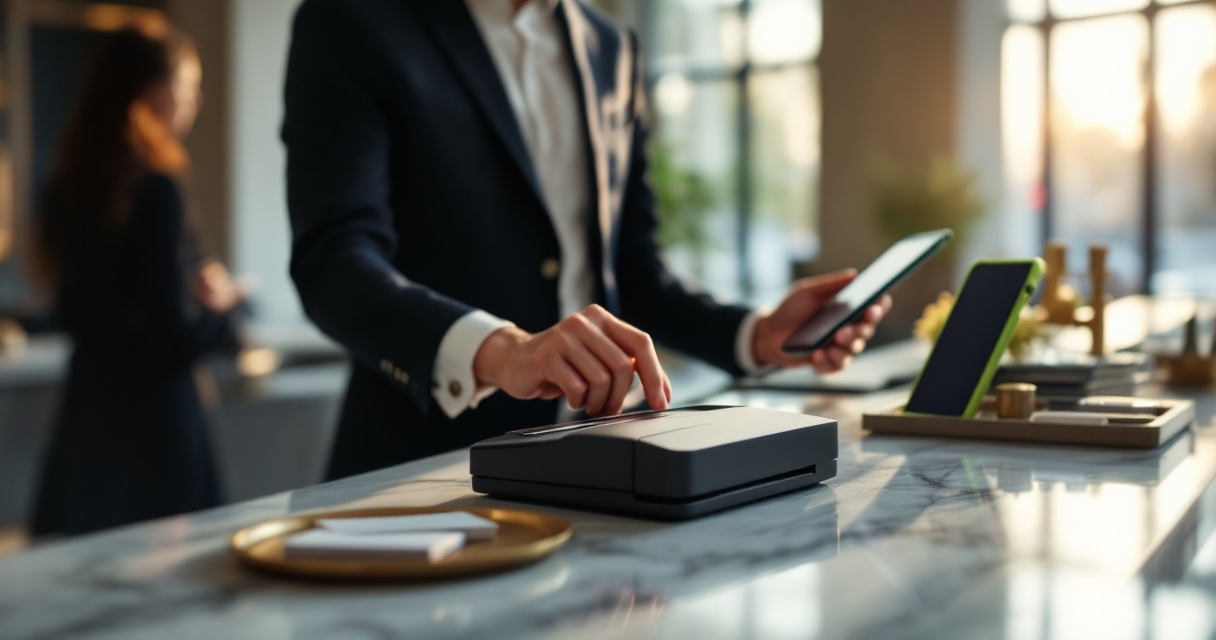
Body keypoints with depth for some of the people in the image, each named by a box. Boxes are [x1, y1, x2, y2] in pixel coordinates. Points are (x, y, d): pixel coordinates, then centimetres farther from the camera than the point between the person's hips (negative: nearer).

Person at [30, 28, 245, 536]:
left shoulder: (69, 185, 6)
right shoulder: (154, 189, -17)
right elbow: (177, 336, -18)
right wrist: (223, 309, 2)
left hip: (85, 411, 8)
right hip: (150, 418, -8)